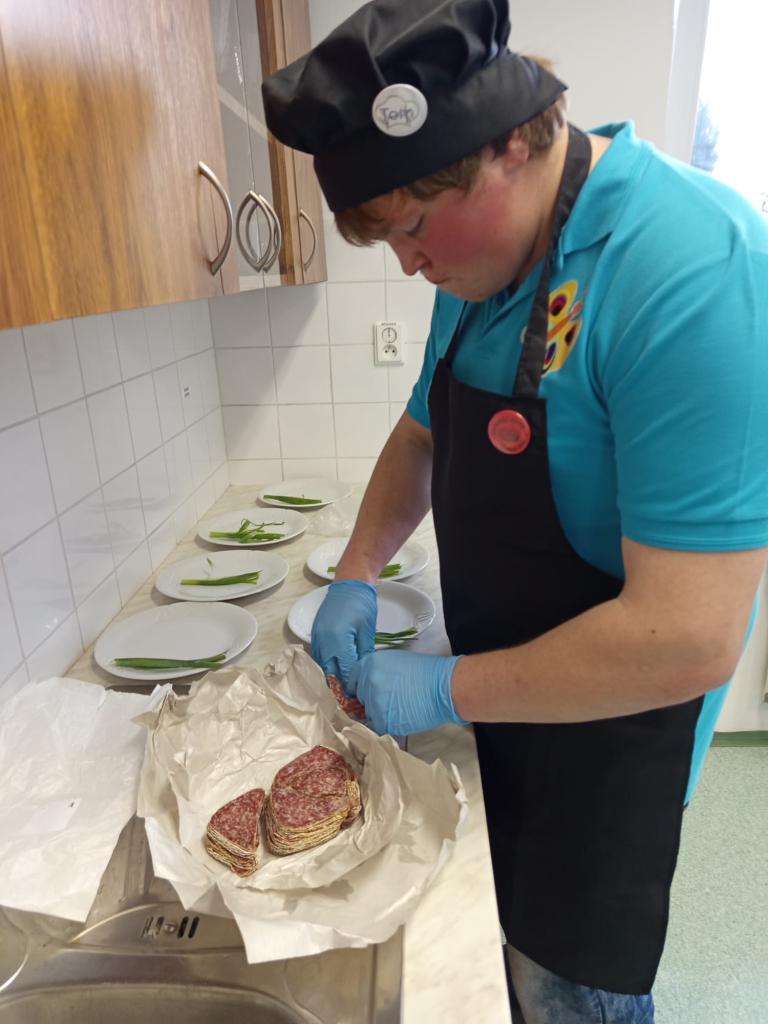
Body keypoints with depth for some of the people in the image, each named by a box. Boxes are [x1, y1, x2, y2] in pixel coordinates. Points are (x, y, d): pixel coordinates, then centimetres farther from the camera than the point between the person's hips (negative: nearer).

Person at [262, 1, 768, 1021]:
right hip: (502, 695, 7)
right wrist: (356, 577, -1)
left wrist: (446, 690, -20)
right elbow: (423, 435, 12)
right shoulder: (482, 265, -1)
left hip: (609, 727, -7)